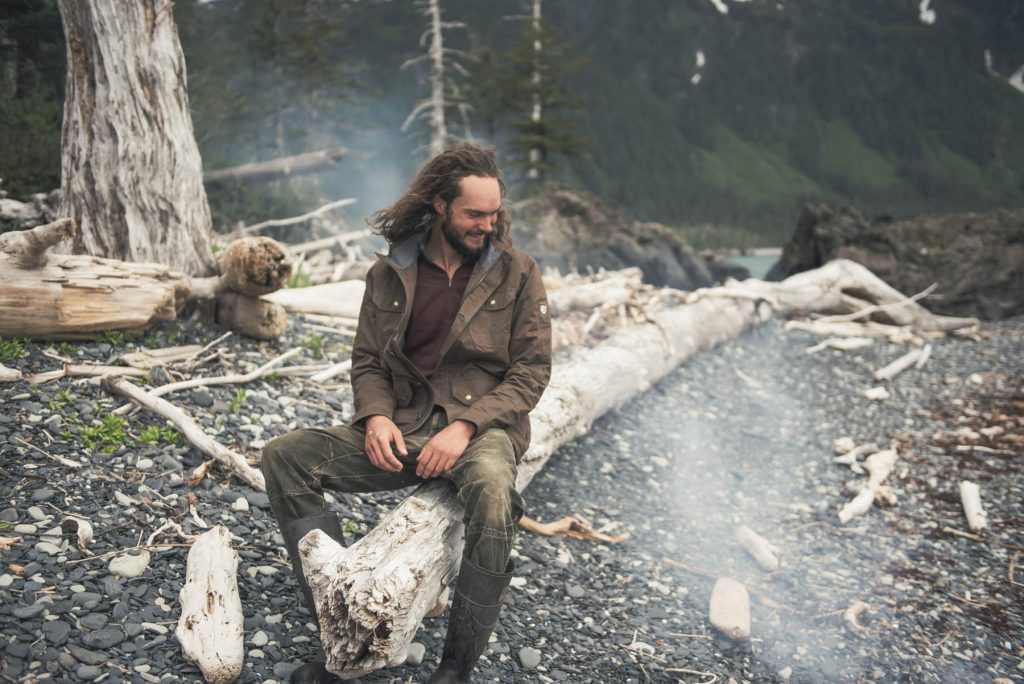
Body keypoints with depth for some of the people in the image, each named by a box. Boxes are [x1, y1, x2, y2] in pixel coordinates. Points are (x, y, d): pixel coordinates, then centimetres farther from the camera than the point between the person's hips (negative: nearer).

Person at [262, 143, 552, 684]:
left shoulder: (516, 273, 1)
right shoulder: (388, 274, 8)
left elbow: (532, 370, -3)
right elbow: (366, 360, 13)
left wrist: (467, 426, -17)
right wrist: (376, 416, -10)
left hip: (482, 425, -3)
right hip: (404, 429, 4)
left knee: (492, 490, -40)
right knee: (283, 456, -13)